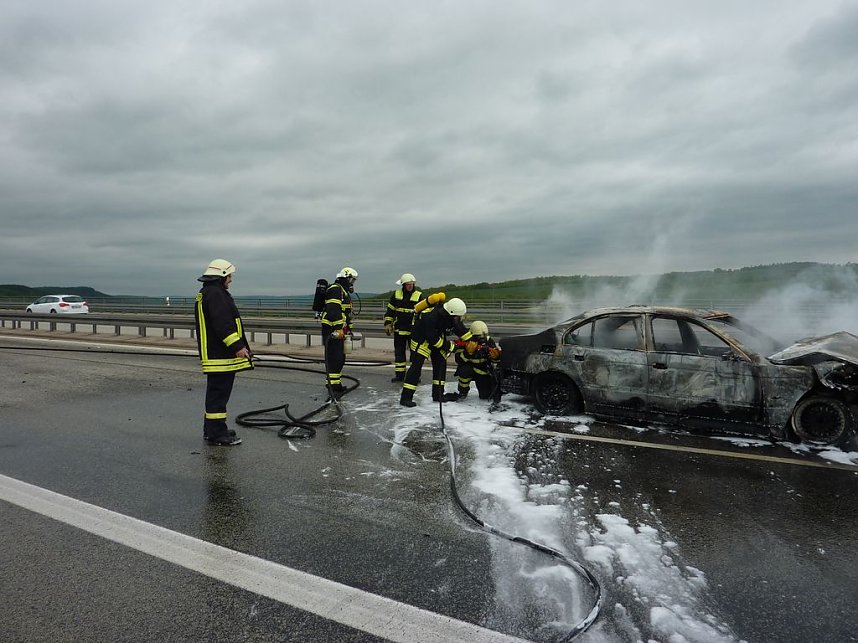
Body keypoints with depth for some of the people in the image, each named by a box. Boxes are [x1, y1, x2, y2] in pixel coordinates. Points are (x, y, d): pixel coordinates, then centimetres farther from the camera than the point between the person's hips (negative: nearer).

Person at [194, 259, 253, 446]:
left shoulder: (205, 293, 20)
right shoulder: (216, 294, -16)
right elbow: (223, 324, -24)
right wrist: (237, 346, -24)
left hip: (213, 352, 11)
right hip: (220, 355, -11)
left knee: (216, 392, 18)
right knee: (219, 393, -6)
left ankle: (211, 430, 28)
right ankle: (217, 433, -1)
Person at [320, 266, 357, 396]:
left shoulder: (344, 292, 22)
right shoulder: (335, 290, -13)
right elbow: (333, 310, -24)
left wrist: (348, 328, 30)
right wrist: (338, 328, -27)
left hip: (339, 330, 11)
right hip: (332, 330, -11)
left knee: (340, 358, 15)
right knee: (334, 358, -11)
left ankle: (335, 383, 24)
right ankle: (333, 385, -10)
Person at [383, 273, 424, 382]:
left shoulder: (419, 296, -3)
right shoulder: (396, 294, 3)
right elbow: (390, 311, 11)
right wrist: (387, 324, 7)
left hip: (414, 330, -2)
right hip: (399, 329, 2)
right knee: (399, 352, 8)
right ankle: (399, 374, 18)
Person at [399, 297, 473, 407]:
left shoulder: (453, 317, -15)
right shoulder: (431, 318, -37)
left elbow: (462, 331, -1)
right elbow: (433, 340, -30)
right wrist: (450, 346, -23)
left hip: (437, 337, 8)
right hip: (421, 338, -8)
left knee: (441, 363, 3)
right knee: (416, 365, -14)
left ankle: (438, 394, 12)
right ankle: (405, 397, -13)